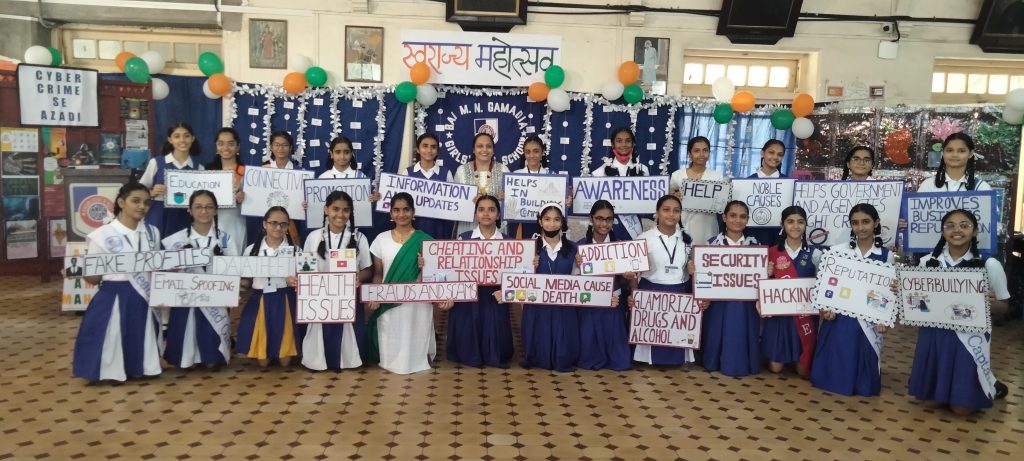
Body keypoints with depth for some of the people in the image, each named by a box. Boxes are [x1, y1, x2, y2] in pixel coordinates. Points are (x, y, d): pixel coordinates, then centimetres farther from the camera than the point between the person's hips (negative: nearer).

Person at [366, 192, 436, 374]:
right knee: (390, 346, 9)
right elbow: (378, 273, 7)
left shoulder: (424, 240, -2)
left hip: (417, 302, -2)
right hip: (388, 304, 2)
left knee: (415, 343, 6)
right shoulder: (381, 239, 5)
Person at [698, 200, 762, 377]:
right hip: (719, 301, -1)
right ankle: (716, 363, 22)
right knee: (718, 335, 5)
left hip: (745, 302, 1)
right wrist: (705, 297, -12)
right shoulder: (713, 243, -1)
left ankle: (742, 365, 24)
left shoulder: (754, 244, 4)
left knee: (742, 336, 6)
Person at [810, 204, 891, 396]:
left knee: (864, 385, 3)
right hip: (838, 318, 0)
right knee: (833, 368, 3)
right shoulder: (837, 251, 1)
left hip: (868, 322, 0)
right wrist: (825, 308, -12)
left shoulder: (886, 256, 2)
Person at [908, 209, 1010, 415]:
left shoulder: (989, 265, -7)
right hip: (934, 335, 3)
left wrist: (991, 303, -21)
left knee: (962, 407, 3)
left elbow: (1003, 306, 2)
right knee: (931, 401, 9)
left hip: (970, 338, -2)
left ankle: (990, 387, 34)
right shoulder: (927, 262, -1)